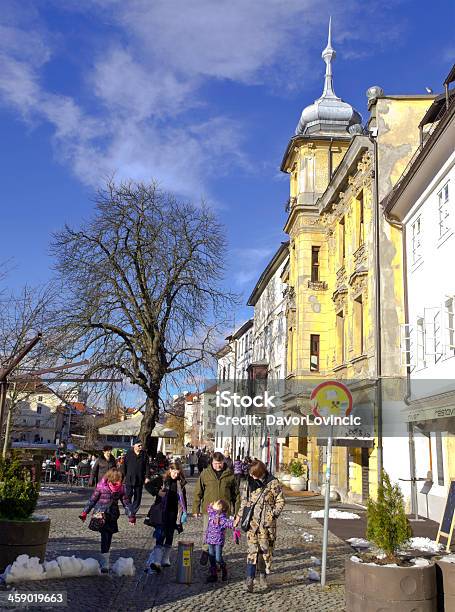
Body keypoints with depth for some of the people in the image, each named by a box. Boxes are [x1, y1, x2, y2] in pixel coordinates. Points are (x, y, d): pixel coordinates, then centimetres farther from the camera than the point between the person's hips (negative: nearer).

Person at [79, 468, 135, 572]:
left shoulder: (121, 488, -1)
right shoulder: (101, 486, -11)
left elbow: (126, 502, 6)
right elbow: (92, 500, -3)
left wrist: (131, 516, 5)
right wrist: (84, 513, -1)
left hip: (112, 517, 4)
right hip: (101, 516, -4)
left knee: (108, 538, 9)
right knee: (105, 537, -10)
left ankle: (106, 563, 22)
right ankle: (105, 564, -6)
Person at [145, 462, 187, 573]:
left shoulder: (180, 484, 9)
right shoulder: (161, 480, -1)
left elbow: (183, 499, 14)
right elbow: (148, 486, -6)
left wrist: (184, 513, 8)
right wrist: (157, 492, -20)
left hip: (173, 515, 4)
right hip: (161, 514, -4)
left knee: (170, 537, 10)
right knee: (161, 536, -12)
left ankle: (165, 560, 22)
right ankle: (155, 562, -15)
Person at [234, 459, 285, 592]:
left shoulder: (273, 483, -4)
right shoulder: (251, 482, 7)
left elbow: (280, 501, 1)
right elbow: (245, 500, 17)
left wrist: (273, 514, -8)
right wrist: (239, 516, 16)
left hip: (267, 522, -2)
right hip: (252, 520, 2)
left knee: (266, 549, 4)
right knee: (252, 549, -6)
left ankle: (263, 574, 25)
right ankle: (250, 580, -9)